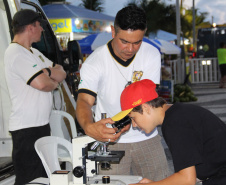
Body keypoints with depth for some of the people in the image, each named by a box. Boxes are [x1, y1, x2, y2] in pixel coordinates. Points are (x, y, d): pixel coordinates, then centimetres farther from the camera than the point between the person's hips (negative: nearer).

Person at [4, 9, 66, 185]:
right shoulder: (16, 53, -15)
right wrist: (54, 81, -2)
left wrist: (45, 72, -10)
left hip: (41, 124, 10)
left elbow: (62, 73, 12)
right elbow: (41, 83, -26)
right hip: (26, 129, -10)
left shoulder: (33, 52, 17)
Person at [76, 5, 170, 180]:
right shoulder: (94, 62, -13)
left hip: (147, 137, 3)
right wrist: (89, 127, -46)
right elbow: (84, 100, -23)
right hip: (110, 140, -2)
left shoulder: (152, 55, -6)